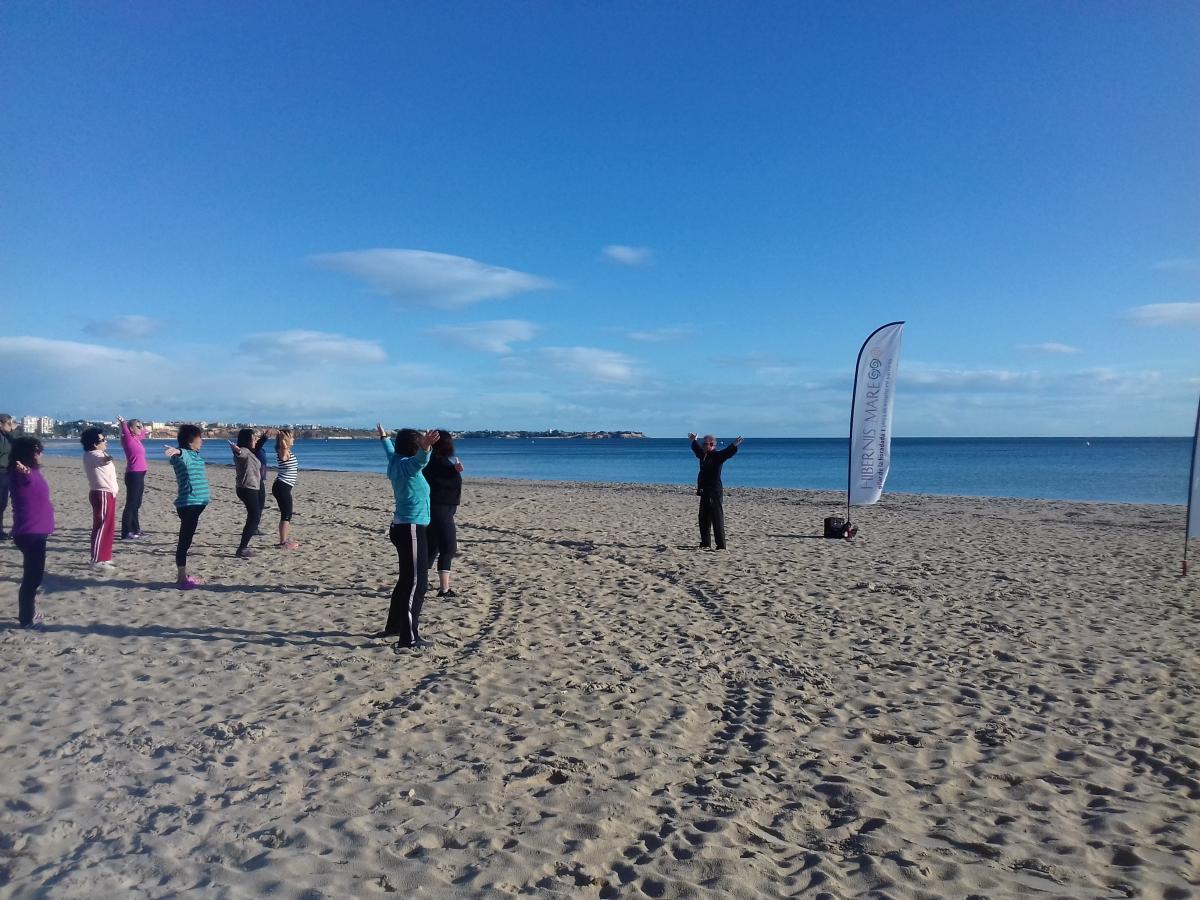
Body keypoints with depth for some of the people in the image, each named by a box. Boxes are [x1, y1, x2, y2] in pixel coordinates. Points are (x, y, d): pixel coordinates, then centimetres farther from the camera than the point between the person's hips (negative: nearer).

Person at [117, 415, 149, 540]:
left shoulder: (136, 439, 12)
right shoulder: (128, 439, -10)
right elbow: (125, 431, -31)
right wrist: (122, 423, -49)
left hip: (139, 475, 9)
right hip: (133, 475, -9)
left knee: (136, 504, 17)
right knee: (131, 504, -8)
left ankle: (135, 529, 26)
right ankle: (126, 533, -7)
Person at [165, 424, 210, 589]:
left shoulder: (195, 455, 13)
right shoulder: (183, 454, -15)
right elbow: (180, 453, -39)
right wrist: (176, 451, -60)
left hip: (196, 503, 10)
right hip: (188, 504, -10)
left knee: (186, 541, 16)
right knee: (184, 541, -6)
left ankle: (184, 576, 25)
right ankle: (183, 580, -2)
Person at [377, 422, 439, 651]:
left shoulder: (396, 461, 9)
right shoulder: (407, 465, -17)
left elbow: (391, 450, 33)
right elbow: (419, 459, -42)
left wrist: (384, 437, 53)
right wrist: (425, 449, -63)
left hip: (402, 528, 10)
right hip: (411, 529, -10)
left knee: (407, 579, 21)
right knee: (416, 583, -10)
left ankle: (394, 625, 33)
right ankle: (408, 639, -11)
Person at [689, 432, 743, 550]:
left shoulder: (717, 456, -9)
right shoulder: (703, 455, 14)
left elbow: (727, 453, -28)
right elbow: (697, 449, 36)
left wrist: (734, 446, -44)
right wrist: (693, 441, 51)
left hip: (715, 494, -9)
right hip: (705, 493, 9)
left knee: (717, 521, -7)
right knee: (703, 520, 15)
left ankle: (721, 546, -4)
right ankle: (705, 544, 26)